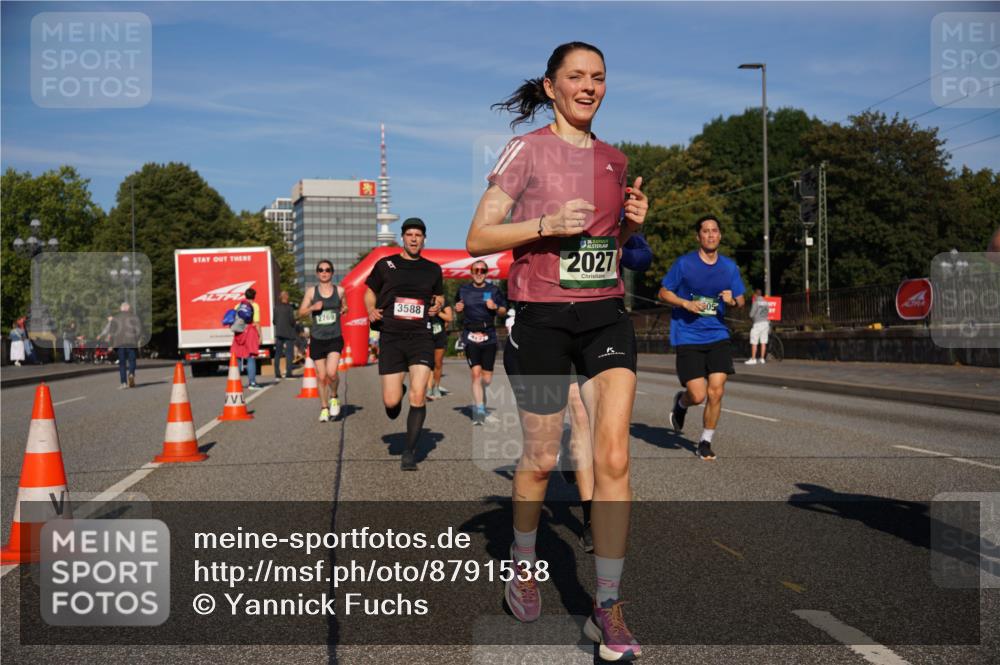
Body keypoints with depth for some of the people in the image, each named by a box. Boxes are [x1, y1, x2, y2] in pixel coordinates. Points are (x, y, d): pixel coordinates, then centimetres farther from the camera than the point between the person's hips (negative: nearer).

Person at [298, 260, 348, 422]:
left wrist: (343, 310, -2)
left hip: (335, 338, -1)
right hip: (317, 339, 1)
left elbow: (344, 306, 21)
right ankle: (324, 408, 21)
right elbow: (301, 312, 6)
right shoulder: (311, 291, 2)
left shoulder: (339, 290, 3)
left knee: (331, 372, -19)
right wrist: (313, 307, -13)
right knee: (321, 376, 5)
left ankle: (334, 397, 10)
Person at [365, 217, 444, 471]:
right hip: (391, 336, -1)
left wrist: (437, 306, 3)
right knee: (391, 402, -5)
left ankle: (410, 452, 2)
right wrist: (371, 311, -4)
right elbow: (370, 292, 16)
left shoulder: (433, 269, 11)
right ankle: (397, 394, 35)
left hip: (421, 337, 1)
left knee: (418, 395, -13)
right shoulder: (385, 265, 6)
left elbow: (439, 296, 25)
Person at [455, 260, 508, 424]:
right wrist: (457, 309, 0)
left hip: (489, 337, 1)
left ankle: (477, 396, 36)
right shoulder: (463, 290, 10)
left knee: (487, 378, 3)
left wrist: (495, 307, -9)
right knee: (476, 373, -13)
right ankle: (480, 411, -7)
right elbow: (458, 308, 23)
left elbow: (504, 311, 11)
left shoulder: (494, 291, 7)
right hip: (471, 336, 0)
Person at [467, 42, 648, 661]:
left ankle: (608, 609, 1)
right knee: (541, 458, 7)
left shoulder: (614, 158, 13)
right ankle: (523, 565, 35)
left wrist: (635, 222, 3)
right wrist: (547, 223, -19)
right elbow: (477, 240, -6)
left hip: (607, 315, 4)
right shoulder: (526, 150, -2)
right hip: (543, 319, -4)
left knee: (614, 458, -8)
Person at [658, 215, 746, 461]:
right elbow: (663, 293, 3)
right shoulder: (684, 263, -4)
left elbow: (740, 301, 14)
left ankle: (706, 442, 14)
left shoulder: (730, 266, 7)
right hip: (687, 337, -3)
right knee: (698, 395, -9)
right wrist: (686, 304, -14)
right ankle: (681, 402, 29)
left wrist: (732, 301, -10)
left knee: (716, 391, -7)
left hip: (718, 336, 3)